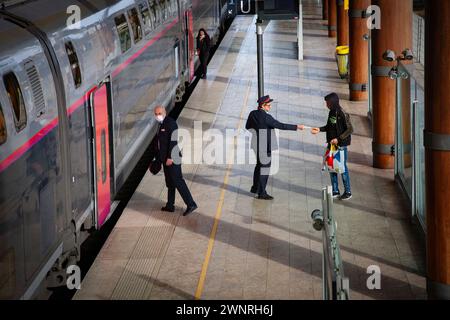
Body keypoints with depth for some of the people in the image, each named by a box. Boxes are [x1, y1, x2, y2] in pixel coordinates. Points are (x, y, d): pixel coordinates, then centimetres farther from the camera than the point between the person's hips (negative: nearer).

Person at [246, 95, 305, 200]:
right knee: (265, 167, 0)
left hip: (256, 145, 9)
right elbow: (280, 126, -21)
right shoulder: (266, 117, -21)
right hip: (264, 147, -9)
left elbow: (247, 127, 14)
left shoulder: (252, 114, 3)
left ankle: (255, 188, 37)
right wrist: (296, 127, -17)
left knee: (259, 165, 24)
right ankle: (262, 193, 3)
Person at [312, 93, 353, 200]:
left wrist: (338, 139, -21)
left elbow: (350, 129, -18)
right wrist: (320, 129, 3)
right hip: (332, 144, 8)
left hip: (341, 145, -8)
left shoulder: (342, 114, -18)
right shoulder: (331, 112, 6)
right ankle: (335, 191, 20)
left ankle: (348, 192, 11)